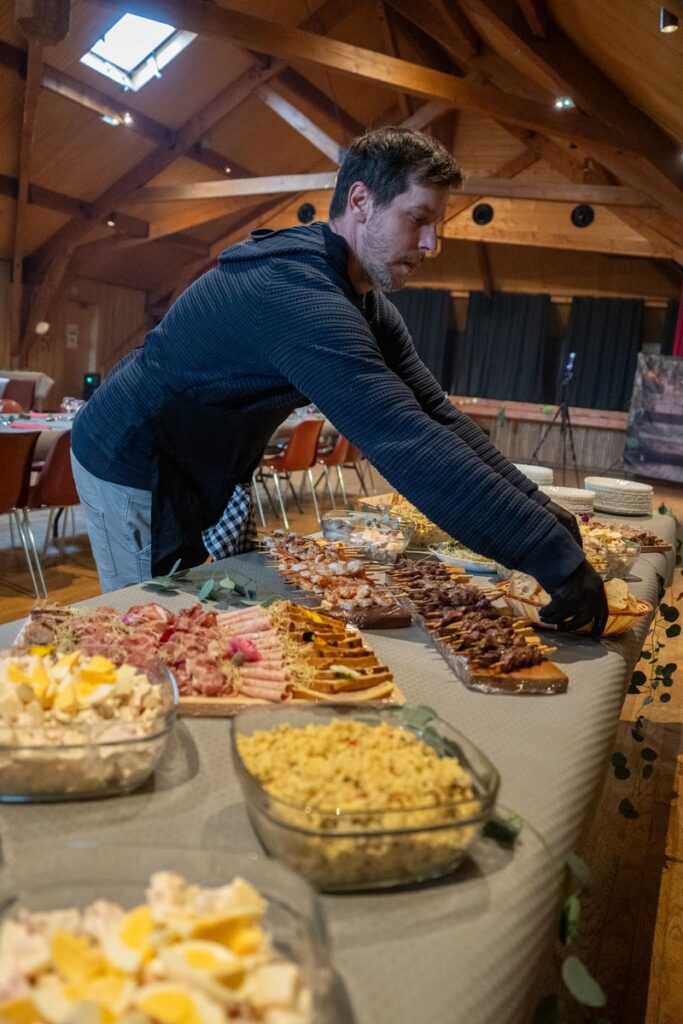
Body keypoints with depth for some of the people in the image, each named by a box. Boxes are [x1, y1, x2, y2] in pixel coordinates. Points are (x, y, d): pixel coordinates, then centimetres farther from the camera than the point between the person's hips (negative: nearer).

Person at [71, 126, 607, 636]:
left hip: (213, 472, 9)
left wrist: (538, 507, -14)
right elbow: (409, 447, -41)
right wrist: (556, 556, -40)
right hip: (135, 470, -9)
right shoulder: (299, 295, -33)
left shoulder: (368, 307, 1)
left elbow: (436, 414, -4)